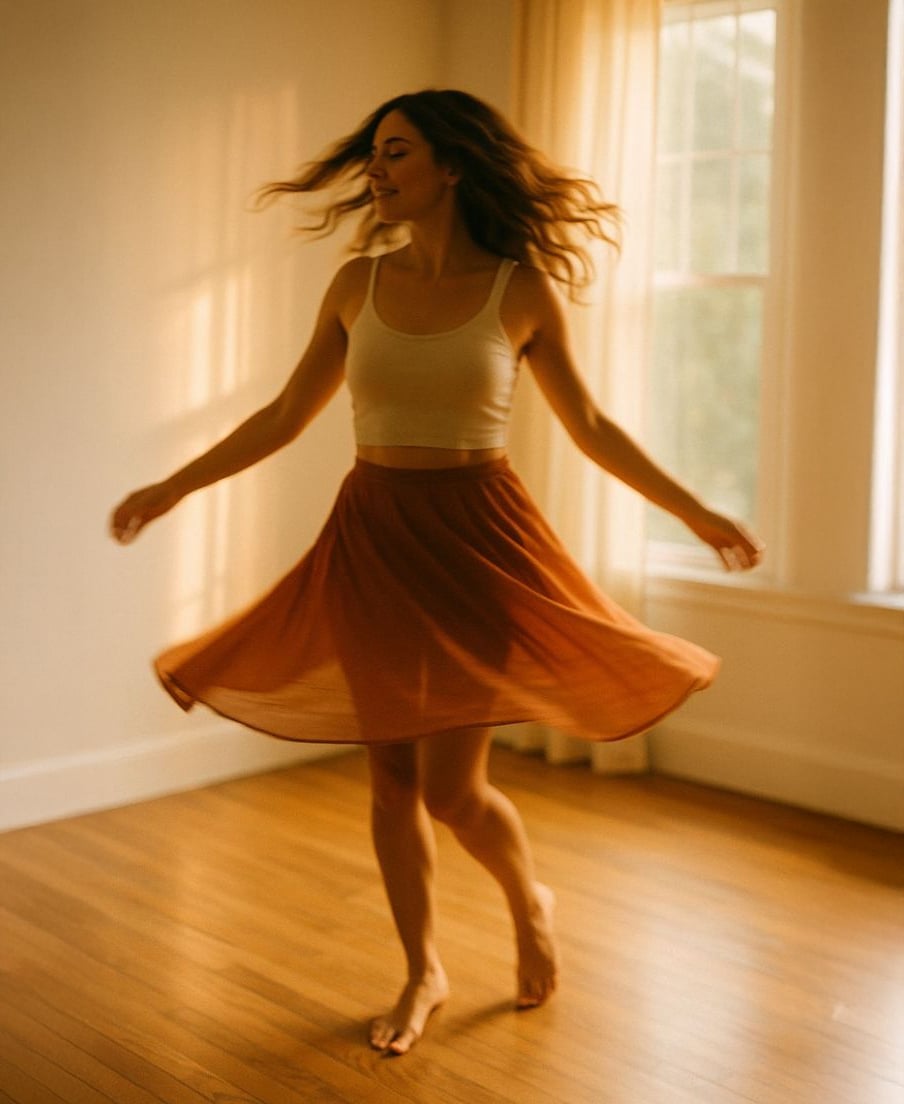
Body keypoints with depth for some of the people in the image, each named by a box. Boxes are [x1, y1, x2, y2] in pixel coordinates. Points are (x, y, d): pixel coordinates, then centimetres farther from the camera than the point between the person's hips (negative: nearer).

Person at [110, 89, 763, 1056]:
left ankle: (530, 903, 28)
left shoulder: (522, 290, -4)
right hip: (371, 539, 3)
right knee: (390, 777, 8)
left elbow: (589, 426, 5)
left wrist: (698, 514, 5)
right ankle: (422, 974, 29)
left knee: (451, 790, -6)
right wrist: (171, 489, 12)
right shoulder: (357, 284, 3)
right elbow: (285, 416, 11)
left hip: (476, 539, -3)